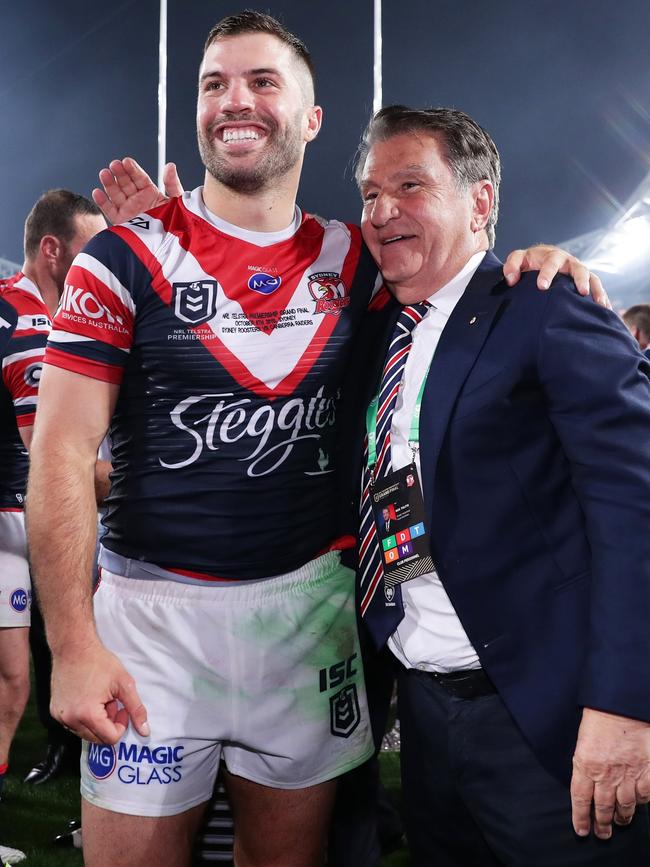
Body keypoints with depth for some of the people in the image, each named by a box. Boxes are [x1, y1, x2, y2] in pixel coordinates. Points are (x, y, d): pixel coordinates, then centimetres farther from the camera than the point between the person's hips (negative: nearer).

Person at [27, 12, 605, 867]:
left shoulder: (354, 260, 6)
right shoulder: (127, 257, -5)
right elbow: (61, 452, -8)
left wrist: (529, 267, -2)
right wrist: (73, 645, -15)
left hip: (310, 601, 3)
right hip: (155, 606, -3)